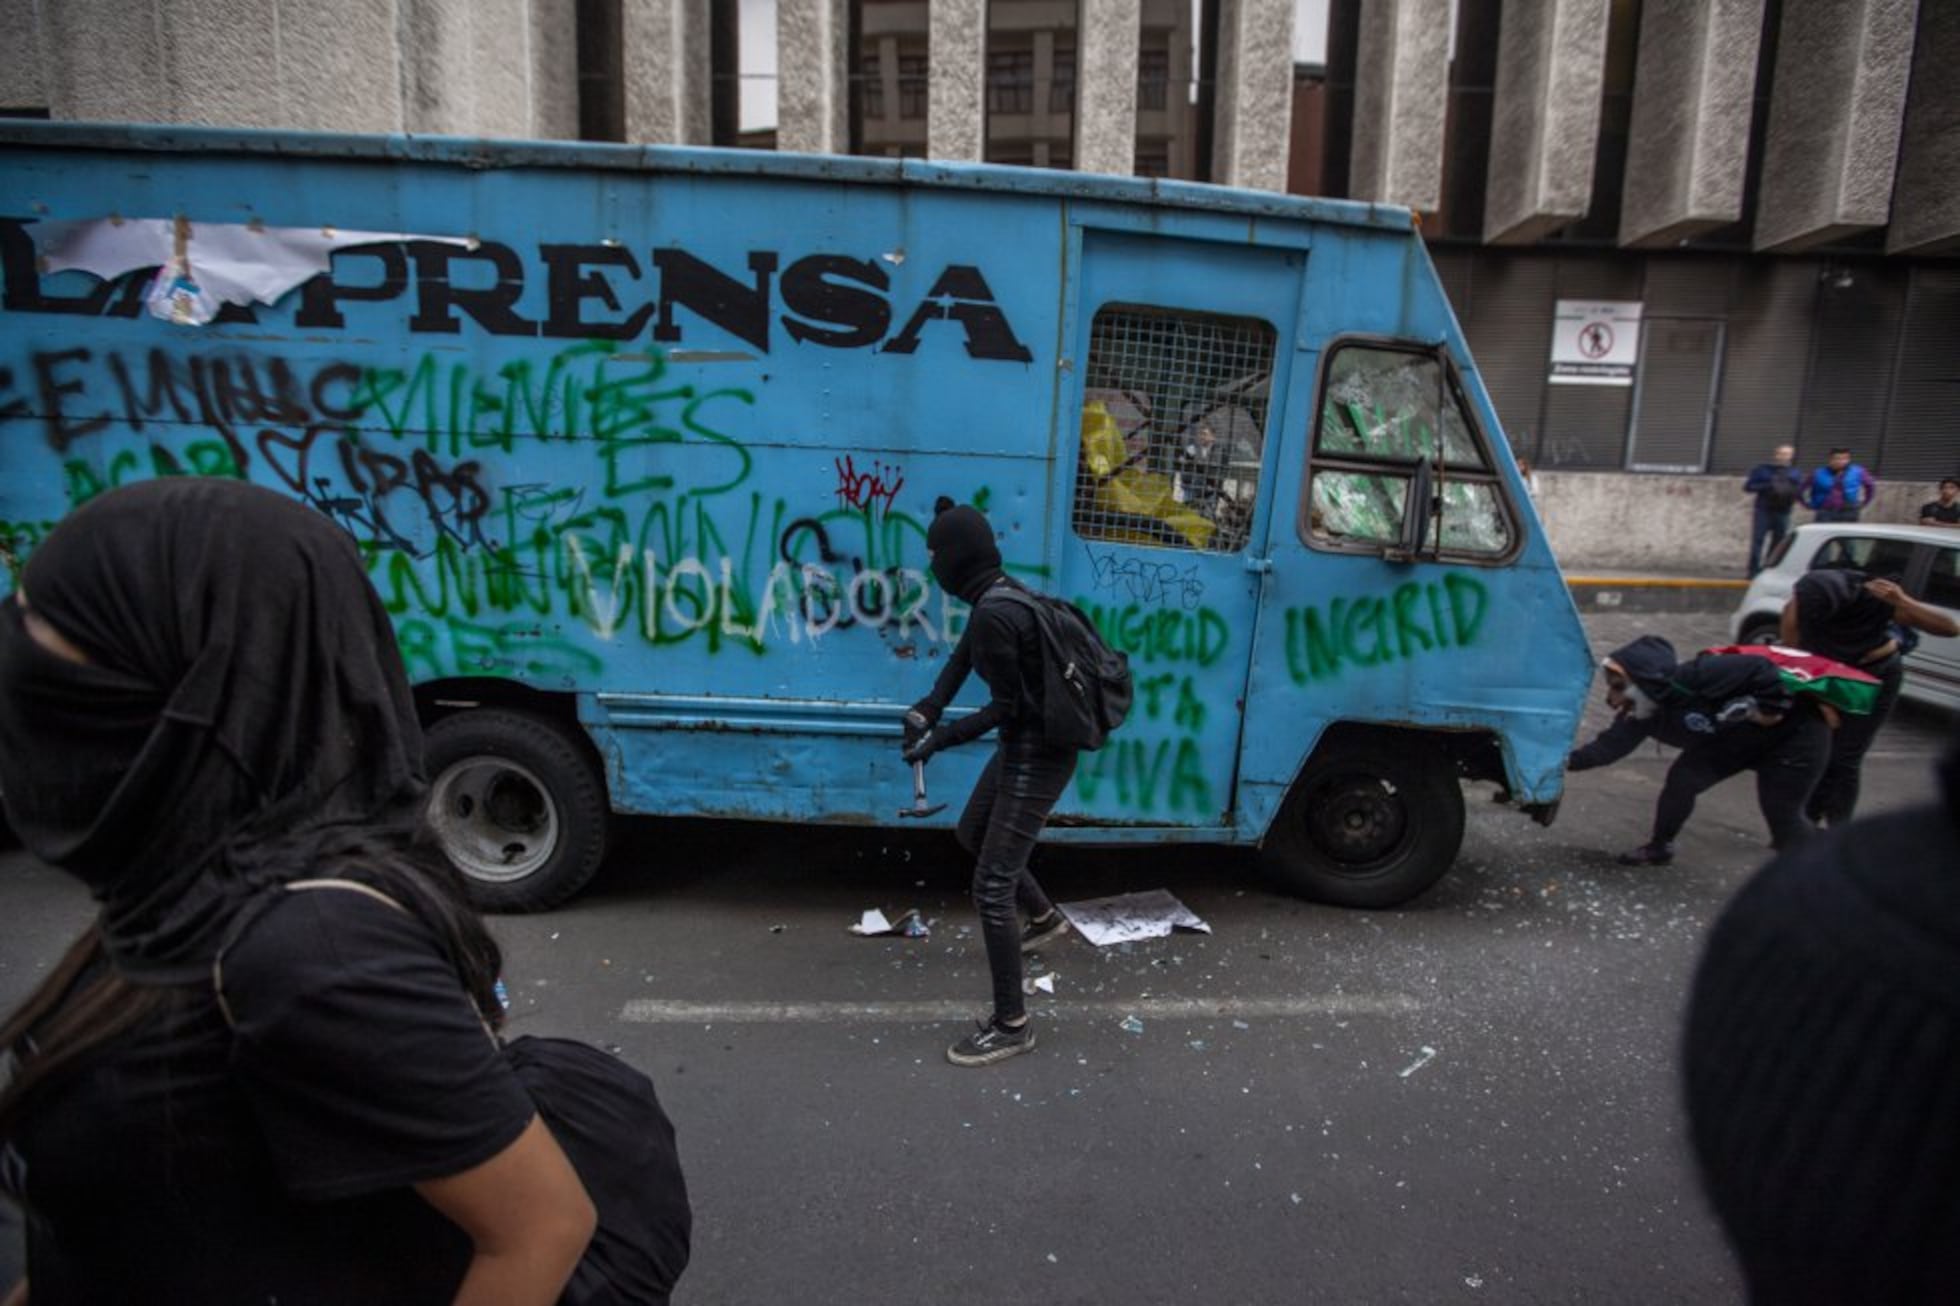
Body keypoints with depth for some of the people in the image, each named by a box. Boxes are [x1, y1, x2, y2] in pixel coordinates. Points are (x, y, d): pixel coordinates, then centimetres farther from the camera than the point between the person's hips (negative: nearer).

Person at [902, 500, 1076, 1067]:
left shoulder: (992, 616, -27)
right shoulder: (999, 596, 2)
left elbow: (1007, 706, -21)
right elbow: (963, 656, 14)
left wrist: (939, 739, -15)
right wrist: (930, 707, 0)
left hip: (1038, 756, -10)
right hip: (1023, 747, 10)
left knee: (991, 886, -4)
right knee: (974, 836, 29)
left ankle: (1011, 1025, 9)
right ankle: (1043, 917, 50)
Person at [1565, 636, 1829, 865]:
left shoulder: (1692, 680, -38)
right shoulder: (1639, 715, -13)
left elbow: (1758, 668, -37)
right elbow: (1609, 745, -13)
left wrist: (1770, 710, -28)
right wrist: (1568, 760, -25)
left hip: (1794, 728, -7)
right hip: (1733, 739, 7)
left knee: (1781, 812, -6)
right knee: (1682, 780, -2)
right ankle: (1659, 848, 15)